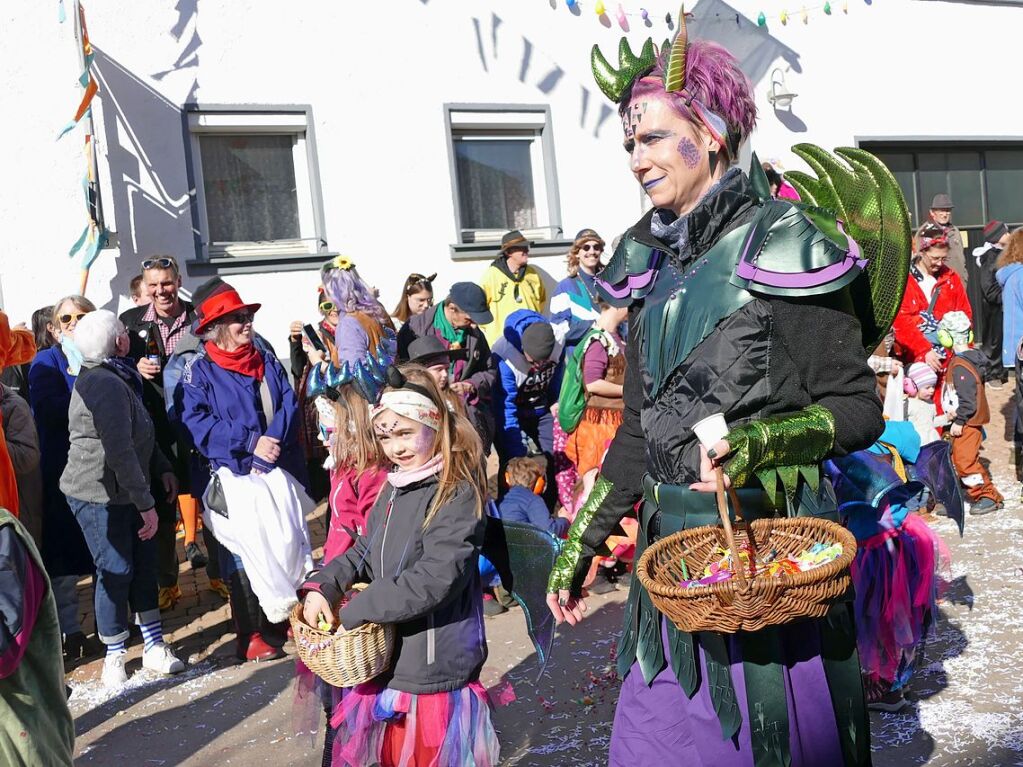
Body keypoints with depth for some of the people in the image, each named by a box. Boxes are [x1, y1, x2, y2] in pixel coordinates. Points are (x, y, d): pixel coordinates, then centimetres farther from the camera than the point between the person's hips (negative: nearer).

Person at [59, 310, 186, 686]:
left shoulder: (118, 378, 12)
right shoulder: (106, 384, -22)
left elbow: (141, 432, 20)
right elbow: (119, 451, -25)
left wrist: (163, 469, 15)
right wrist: (145, 503, -21)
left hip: (122, 492, 10)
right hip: (100, 496, -10)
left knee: (144, 564, 10)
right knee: (117, 571, -1)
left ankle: (154, 645, 19)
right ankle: (115, 655, 15)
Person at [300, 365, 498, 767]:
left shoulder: (457, 494, -20)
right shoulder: (395, 487, 6)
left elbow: (432, 580, -28)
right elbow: (364, 553, 13)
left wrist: (351, 612, -20)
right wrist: (321, 587, -6)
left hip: (432, 671, -8)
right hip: (384, 659, 8)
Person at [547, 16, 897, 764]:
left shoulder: (781, 245, -10)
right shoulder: (650, 263, 8)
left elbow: (859, 408, -9)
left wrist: (760, 443, -26)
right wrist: (580, 543, 11)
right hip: (670, 546, 6)